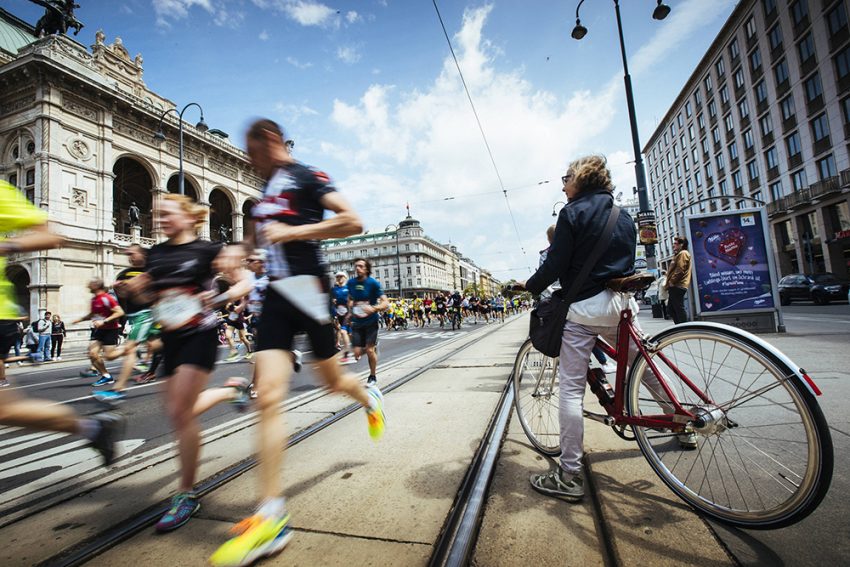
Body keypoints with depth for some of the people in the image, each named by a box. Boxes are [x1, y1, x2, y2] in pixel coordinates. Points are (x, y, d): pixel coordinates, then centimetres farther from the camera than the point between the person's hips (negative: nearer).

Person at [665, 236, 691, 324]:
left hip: (678, 286, -10)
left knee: (679, 308, -9)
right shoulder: (679, 254, 26)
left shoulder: (683, 253, -6)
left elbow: (680, 270, -18)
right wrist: (668, 283, 18)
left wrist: (671, 282, -15)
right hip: (675, 286, 10)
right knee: (672, 309, 12)